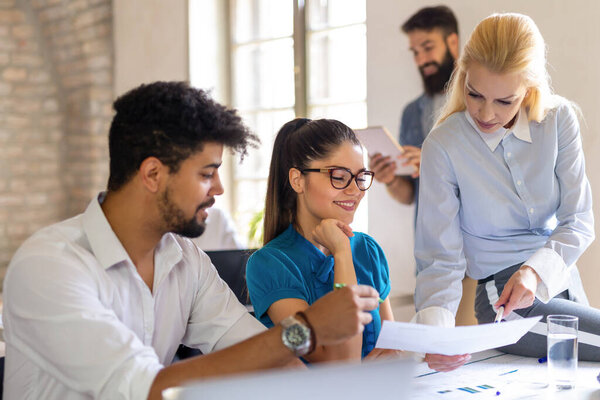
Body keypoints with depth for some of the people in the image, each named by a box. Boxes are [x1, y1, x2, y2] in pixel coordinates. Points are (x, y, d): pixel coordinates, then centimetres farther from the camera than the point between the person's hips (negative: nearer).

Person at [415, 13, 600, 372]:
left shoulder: (559, 120, -8)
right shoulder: (443, 146, -17)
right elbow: (441, 257, -15)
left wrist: (536, 270, -27)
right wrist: (436, 332, -31)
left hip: (560, 275, 4)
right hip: (505, 298, -4)